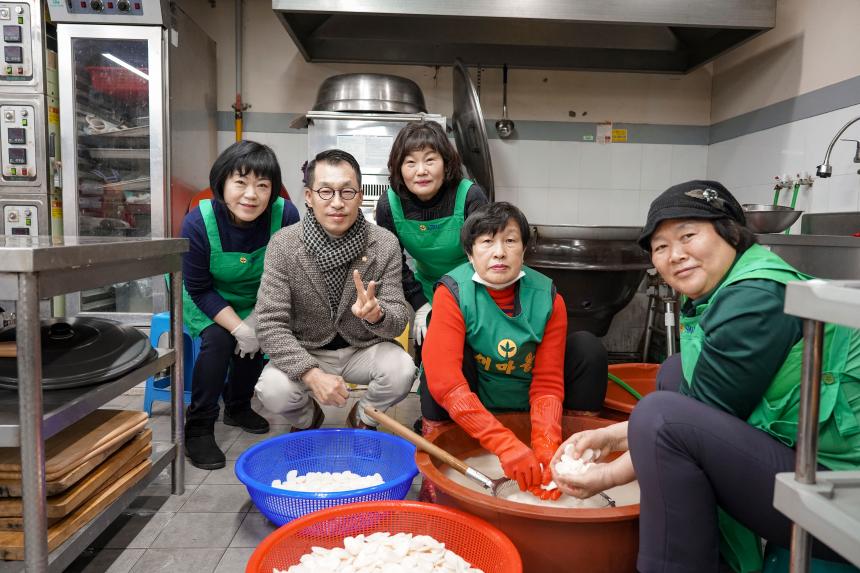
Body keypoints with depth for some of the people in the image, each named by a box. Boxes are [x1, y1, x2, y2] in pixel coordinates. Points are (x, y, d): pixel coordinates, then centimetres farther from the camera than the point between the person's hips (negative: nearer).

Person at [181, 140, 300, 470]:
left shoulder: (285, 215, -26)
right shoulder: (198, 223, -28)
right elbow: (199, 289, -19)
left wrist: (256, 322, -21)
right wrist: (238, 328, -29)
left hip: (256, 302, 3)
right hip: (206, 302, -2)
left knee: (257, 340, -18)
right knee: (218, 340, -25)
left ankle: (237, 406, 14)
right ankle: (199, 428, -8)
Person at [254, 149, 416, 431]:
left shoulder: (385, 244, -14)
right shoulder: (283, 245, -16)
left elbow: (399, 317, -13)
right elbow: (271, 325, -17)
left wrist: (376, 314, -39)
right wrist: (312, 374, -30)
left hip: (364, 348, 1)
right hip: (305, 353, 0)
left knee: (402, 370, -28)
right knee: (272, 389, -28)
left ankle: (363, 418, 8)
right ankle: (307, 418, 12)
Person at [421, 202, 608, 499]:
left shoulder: (548, 298, -15)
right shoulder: (452, 293, -23)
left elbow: (548, 383, -15)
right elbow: (444, 380, -34)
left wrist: (546, 449, -33)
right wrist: (506, 445, -43)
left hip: (527, 405, 3)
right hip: (472, 406, -2)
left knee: (587, 346, -15)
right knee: (447, 355, -31)